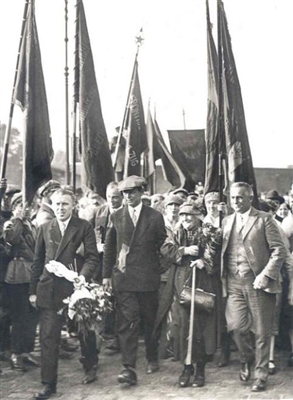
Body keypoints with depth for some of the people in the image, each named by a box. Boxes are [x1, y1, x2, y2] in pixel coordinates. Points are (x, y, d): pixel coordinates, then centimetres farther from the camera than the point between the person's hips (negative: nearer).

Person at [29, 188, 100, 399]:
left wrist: (84, 275, -24)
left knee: (84, 331, 14)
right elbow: (38, 261, 11)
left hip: (75, 287, -2)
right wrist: (33, 290, 9)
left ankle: (90, 367, 38)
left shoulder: (84, 227, -1)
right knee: (48, 337, 0)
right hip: (49, 289, 2)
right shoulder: (45, 228, 9)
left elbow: (92, 256, -6)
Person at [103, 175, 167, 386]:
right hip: (124, 277, 1)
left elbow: (163, 245, 7)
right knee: (128, 322, -7)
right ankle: (129, 368, -8)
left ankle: (152, 359, 32)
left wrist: (160, 270, 5)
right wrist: (107, 274, 8)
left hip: (148, 277, 0)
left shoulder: (155, 217, 1)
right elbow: (109, 248, 11)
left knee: (150, 320, 12)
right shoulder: (116, 217, 6)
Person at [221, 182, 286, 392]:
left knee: (262, 331, 2)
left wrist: (266, 274, -14)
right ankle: (247, 359, 23)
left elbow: (279, 250, -5)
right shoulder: (227, 221, 14)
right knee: (237, 326, -7)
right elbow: (222, 250, 14)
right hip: (234, 282, 3)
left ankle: (261, 375, 18)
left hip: (258, 282, -3)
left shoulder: (264, 219, -1)